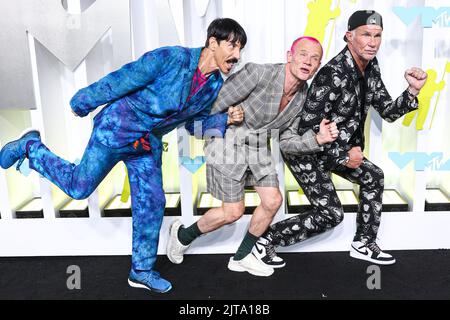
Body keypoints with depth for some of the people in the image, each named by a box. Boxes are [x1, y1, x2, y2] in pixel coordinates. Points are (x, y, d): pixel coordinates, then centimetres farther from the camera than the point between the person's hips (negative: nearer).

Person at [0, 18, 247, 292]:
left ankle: (142, 271, 22)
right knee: (79, 188, 4)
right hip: (117, 128, -6)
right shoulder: (169, 58, -25)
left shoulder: (215, 86, -4)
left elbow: (195, 123, 8)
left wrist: (225, 120, -11)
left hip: (148, 145, 6)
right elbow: (119, 81, -17)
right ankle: (30, 147, 30)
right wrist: (83, 103, -6)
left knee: (152, 204, 5)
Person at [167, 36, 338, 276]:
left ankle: (242, 257, 23)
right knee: (233, 212, -2)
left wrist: (318, 139, -13)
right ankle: (183, 235, 25)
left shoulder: (302, 96, -4)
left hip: (258, 147, 7)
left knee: (273, 201, 2)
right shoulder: (258, 73, -27)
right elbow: (217, 102, -19)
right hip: (227, 142, -7)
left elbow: (284, 138, 2)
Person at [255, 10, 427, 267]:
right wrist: (343, 156, -23)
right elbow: (308, 128, -28)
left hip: (333, 147, 9)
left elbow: (388, 112, 2)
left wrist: (412, 92, -16)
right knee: (331, 215, -5)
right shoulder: (334, 75, -30)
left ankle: (364, 244, 28)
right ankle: (266, 239, 5)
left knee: (374, 177, 15)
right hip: (304, 150, -9)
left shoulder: (370, 67, -2)